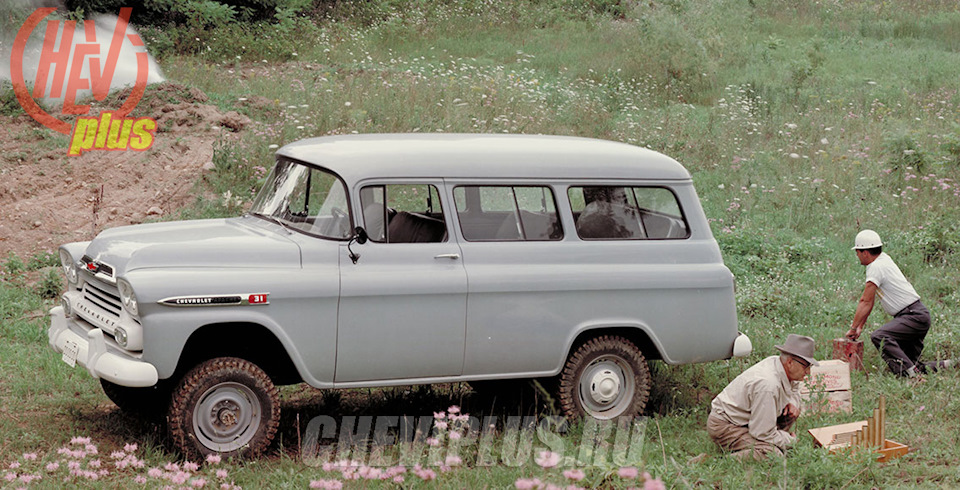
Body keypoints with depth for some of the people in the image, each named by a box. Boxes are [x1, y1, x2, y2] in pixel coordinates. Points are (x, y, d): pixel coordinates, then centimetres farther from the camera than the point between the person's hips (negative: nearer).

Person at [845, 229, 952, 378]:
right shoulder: (884, 259, 17)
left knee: (879, 336, -29)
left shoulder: (876, 267, -13)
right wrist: (860, 326, 19)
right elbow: (867, 300, 19)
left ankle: (910, 371, -36)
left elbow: (866, 302, -14)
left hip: (914, 316, -10)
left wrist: (853, 328, -7)